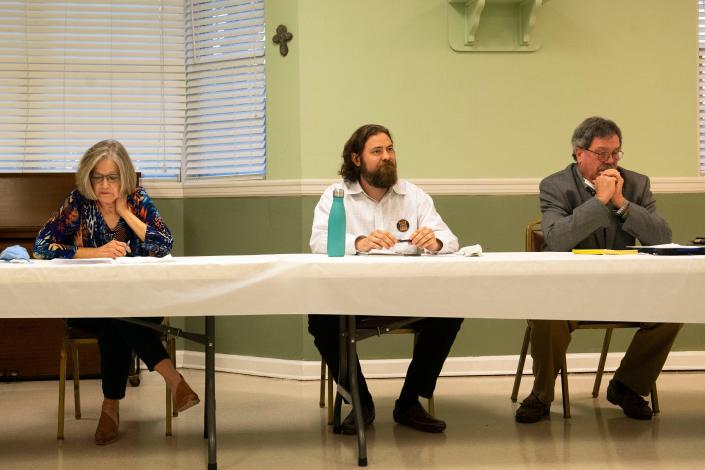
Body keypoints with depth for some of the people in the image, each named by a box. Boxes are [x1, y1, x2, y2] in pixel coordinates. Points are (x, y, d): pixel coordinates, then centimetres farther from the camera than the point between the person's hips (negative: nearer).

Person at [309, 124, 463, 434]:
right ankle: (361, 403, -6)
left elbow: (449, 241, 1)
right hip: (353, 295, -2)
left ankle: (410, 403, -6)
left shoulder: (414, 196, 9)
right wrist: (358, 242, -35)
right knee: (320, 320, -30)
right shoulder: (335, 196, 3)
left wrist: (435, 242, -26)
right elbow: (318, 242, -14)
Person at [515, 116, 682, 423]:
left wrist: (621, 202, -14)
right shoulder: (555, 187, -3)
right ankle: (541, 395, -6)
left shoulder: (637, 184, 7)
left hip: (623, 287, 4)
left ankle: (626, 386, 4)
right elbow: (556, 240, -20)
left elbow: (663, 238, -4)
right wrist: (600, 200, -20)